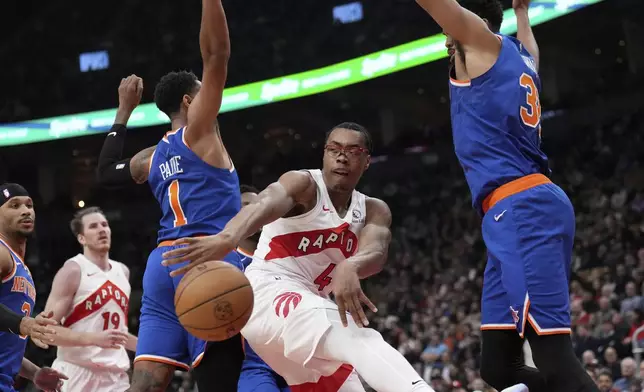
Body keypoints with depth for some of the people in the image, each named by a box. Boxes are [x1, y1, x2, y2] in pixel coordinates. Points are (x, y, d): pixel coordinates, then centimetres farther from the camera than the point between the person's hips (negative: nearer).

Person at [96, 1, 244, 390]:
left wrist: (124, 111, 41)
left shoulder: (151, 158, 21)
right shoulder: (199, 129, 3)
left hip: (162, 263, 7)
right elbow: (217, 53, -3)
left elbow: (107, 172, 39)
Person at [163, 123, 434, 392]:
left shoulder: (374, 212, 10)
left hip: (310, 308, 9)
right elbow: (266, 204, -33)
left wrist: (349, 268, -43)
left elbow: (376, 252, -16)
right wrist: (227, 238, -57)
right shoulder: (304, 185, -7)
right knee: (356, 338, -34)